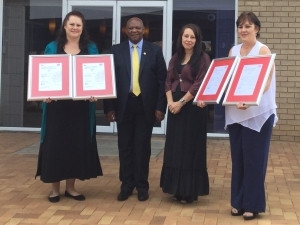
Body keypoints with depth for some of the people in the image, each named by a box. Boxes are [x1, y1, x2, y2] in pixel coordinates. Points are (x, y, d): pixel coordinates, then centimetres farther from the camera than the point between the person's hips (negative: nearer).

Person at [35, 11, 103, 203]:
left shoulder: (91, 49, 7)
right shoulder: (52, 48, 4)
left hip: (81, 106, 1)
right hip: (57, 105, -1)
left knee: (78, 144, 5)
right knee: (55, 144, 2)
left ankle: (71, 187, 18)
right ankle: (55, 188, 13)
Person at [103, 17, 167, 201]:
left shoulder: (155, 51, 2)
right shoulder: (116, 50, 4)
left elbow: (162, 80, 0)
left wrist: (160, 107, -7)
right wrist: (109, 107, -4)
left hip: (146, 106, -1)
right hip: (124, 105, 1)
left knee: (143, 147, 5)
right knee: (125, 146, 6)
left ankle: (142, 186, 16)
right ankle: (127, 184, 17)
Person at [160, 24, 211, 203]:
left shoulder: (203, 58, -6)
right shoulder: (175, 58, 13)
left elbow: (199, 84, -14)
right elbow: (168, 81, 7)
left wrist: (181, 102, -15)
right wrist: (170, 102, -8)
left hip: (193, 107, -6)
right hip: (175, 106, 6)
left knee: (190, 147, -1)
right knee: (175, 147, 8)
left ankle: (189, 190, 7)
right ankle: (177, 188, 18)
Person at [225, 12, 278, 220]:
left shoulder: (263, 50, -7)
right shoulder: (233, 51, 10)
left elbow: (265, 82, -16)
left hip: (257, 112, -5)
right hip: (235, 112, 5)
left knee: (254, 159, 1)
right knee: (237, 158, 9)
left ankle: (253, 204, 11)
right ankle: (238, 201, 20)